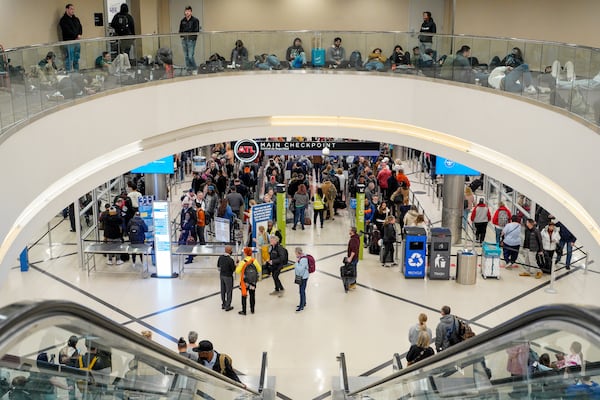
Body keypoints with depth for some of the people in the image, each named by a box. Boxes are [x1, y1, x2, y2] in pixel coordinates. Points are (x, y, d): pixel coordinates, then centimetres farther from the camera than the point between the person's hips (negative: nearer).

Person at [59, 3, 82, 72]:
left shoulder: (76, 19, 18)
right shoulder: (64, 20, -3)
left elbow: (80, 28, 11)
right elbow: (68, 31, -14)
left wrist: (79, 35, -8)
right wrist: (76, 36, -11)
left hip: (77, 42, 7)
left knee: (76, 60, 9)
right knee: (69, 60, -8)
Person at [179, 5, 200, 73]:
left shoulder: (195, 20, -4)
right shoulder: (182, 21, 11)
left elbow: (196, 31, -7)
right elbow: (180, 30, 20)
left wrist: (192, 38, -13)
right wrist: (182, 36, 5)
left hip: (191, 40, -5)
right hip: (184, 40, 5)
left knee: (190, 56, -10)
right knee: (186, 56, 7)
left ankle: (195, 69, 6)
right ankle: (188, 69, 15)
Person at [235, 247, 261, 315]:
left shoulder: (243, 262, -17)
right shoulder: (254, 260, -5)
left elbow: (237, 271, -14)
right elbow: (259, 269, 3)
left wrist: (238, 265, 3)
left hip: (245, 281, -3)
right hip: (253, 281, 4)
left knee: (244, 296, 7)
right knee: (252, 295, 16)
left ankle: (244, 311, 10)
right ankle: (252, 310, 25)